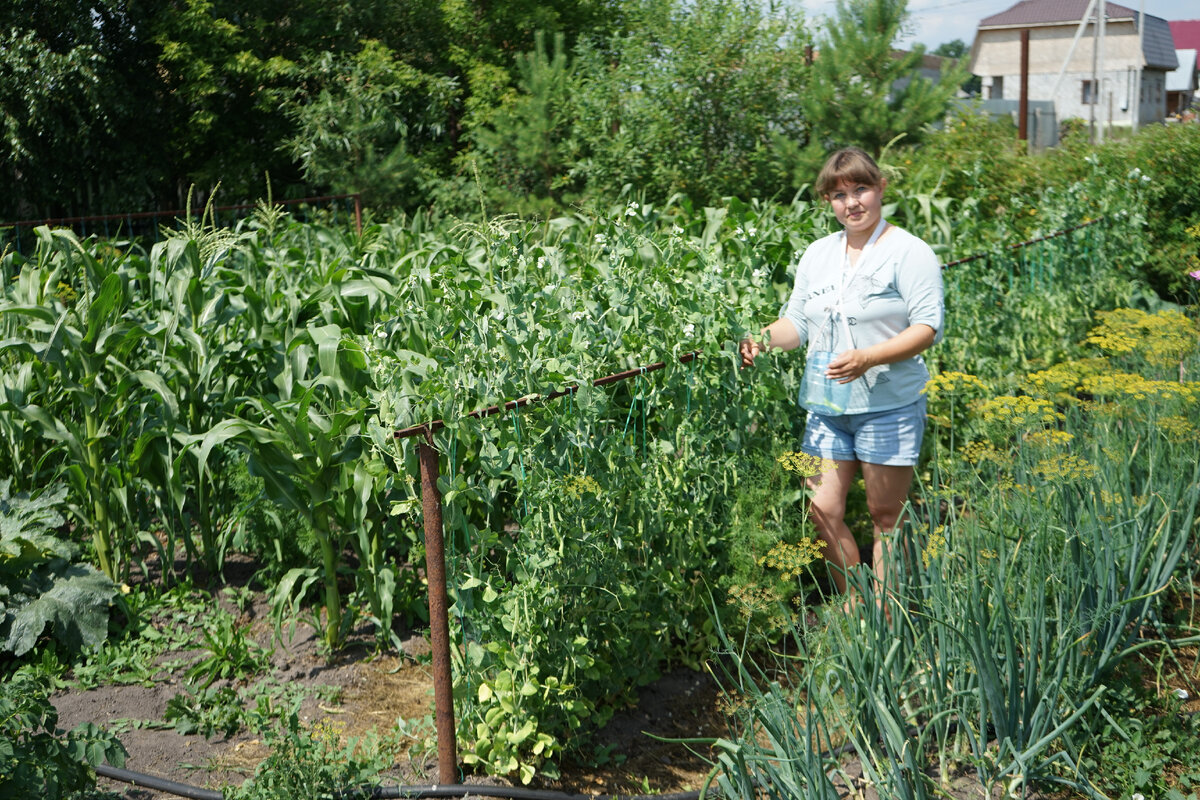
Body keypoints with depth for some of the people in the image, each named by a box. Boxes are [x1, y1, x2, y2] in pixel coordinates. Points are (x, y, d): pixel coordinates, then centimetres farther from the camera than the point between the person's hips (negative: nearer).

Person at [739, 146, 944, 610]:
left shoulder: (909, 253, -5)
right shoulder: (817, 255, 14)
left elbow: (928, 327, -12)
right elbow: (797, 321, 16)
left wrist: (867, 358, -25)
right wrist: (762, 340, -6)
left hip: (888, 405, -5)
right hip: (826, 406, 5)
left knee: (885, 516, 4)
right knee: (822, 511, 3)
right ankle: (853, 608, 22)